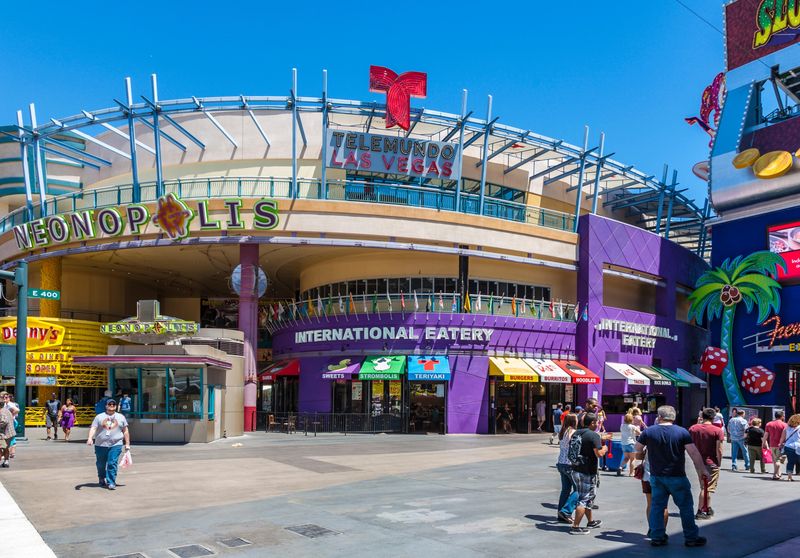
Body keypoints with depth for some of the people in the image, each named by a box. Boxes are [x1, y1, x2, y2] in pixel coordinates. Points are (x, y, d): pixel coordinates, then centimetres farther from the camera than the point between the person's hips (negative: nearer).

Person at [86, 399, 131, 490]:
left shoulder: (121, 417, 12)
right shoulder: (99, 417, 8)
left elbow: (125, 431, 14)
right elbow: (93, 428, -1)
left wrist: (127, 444, 10)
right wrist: (90, 438, -19)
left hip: (115, 445, -1)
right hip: (100, 445, 1)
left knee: (112, 464, -12)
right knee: (100, 464, 11)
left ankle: (111, 483, -7)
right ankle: (102, 479, 35)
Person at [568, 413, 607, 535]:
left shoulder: (576, 434, 8)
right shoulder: (594, 435, -16)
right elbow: (599, 454, -23)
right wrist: (604, 449, -3)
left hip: (576, 470, 8)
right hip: (587, 472, -8)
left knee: (587, 497, 23)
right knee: (584, 499, -1)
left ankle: (590, 522, 37)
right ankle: (575, 527, -3)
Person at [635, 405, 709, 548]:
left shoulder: (648, 432, -2)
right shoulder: (682, 432, -7)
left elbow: (638, 449, 9)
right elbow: (694, 453, -9)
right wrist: (702, 470, -1)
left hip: (656, 476, 2)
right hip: (677, 477, -2)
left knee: (657, 506, 10)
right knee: (686, 506, 10)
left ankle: (657, 537, 13)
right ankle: (691, 538, 15)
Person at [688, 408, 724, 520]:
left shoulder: (693, 428, 0)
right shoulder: (718, 431, -11)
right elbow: (719, 450, -14)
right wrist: (719, 463, -2)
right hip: (712, 463, -4)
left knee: (704, 486, 19)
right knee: (707, 488, 2)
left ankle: (708, 509, 30)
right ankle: (700, 511, 2)